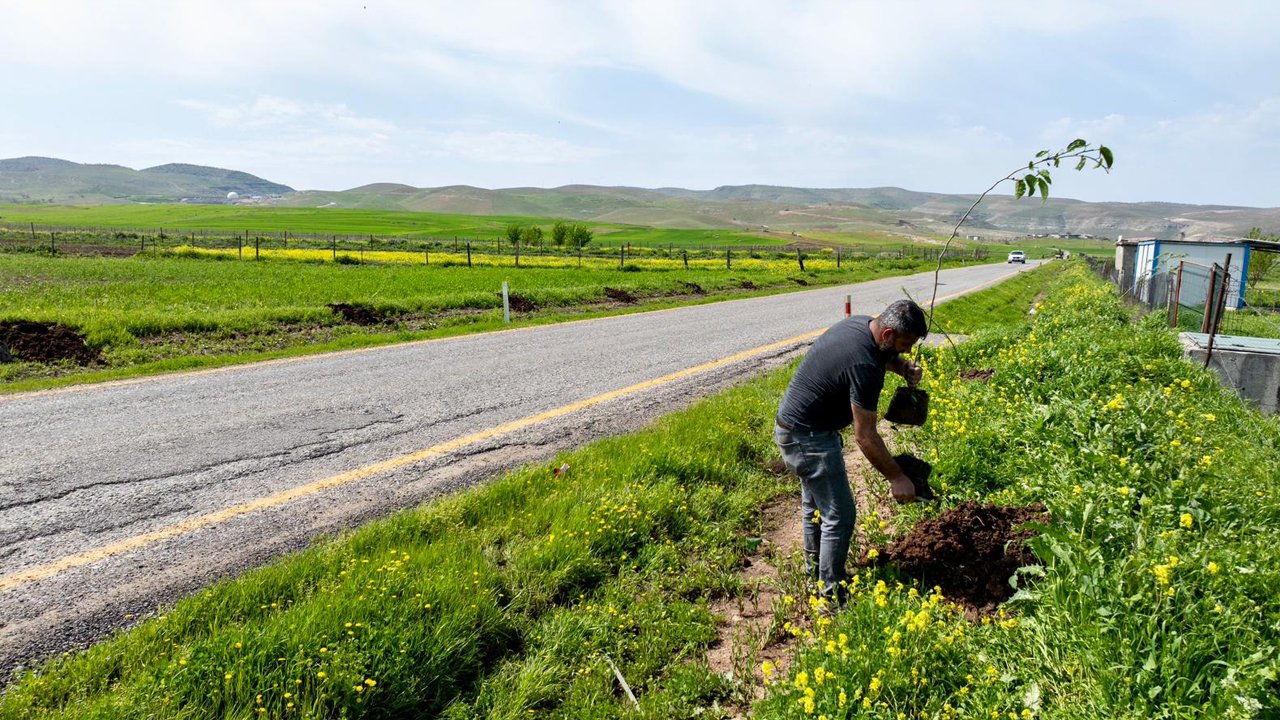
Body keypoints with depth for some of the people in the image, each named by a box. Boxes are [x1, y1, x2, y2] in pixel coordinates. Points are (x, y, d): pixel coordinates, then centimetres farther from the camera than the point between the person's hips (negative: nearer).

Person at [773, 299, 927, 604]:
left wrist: (904, 367, 1)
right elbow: (865, 437, -25)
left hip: (793, 426, 11)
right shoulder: (865, 367, -30)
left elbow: (885, 354, 22)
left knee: (815, 502, 24)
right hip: (808, 437, -11)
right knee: (839, 516, -3)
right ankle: (832, 596, 7)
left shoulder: (861, 323, -2)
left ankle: (815, 566, 41)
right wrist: (896, 477, -16)